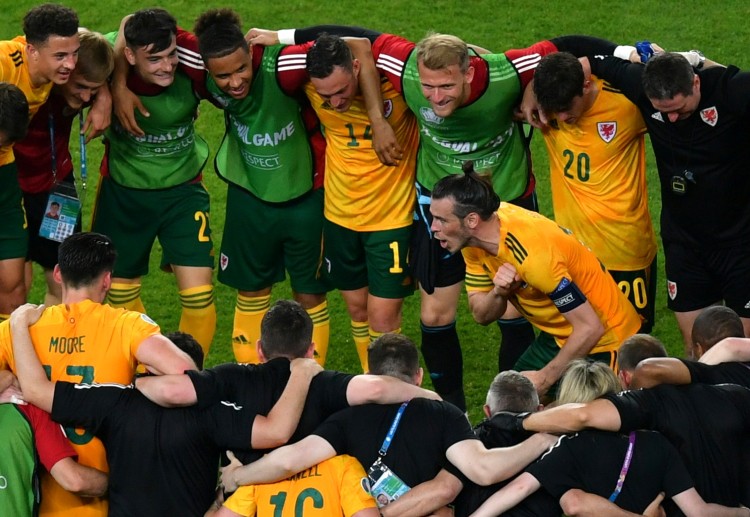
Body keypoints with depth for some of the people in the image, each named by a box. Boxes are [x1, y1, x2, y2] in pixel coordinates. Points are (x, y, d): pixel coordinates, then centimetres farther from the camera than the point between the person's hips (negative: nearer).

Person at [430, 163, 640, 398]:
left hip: (602, 340, -8)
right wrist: (498, 293, -26)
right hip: (558, 335, 8)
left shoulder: (533, 254, -35)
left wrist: (545, 378, -22)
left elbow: (590, 328, -29)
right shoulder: (473, 237, -11)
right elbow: (481, 315, -3)